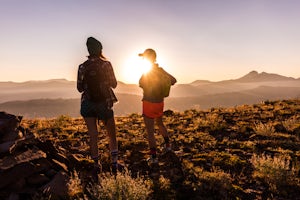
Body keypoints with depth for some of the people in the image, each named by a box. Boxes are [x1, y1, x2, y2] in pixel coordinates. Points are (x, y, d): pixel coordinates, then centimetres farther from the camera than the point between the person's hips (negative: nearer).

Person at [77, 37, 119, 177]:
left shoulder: (82, 67, -2)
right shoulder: (106, 64, -8)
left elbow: (80, 88, 3)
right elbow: (114, 84, -1)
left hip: (88, 104, 2)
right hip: (104, 103, -1)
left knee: (93, 136, 7)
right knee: (112, 135, 13)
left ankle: (96, 166, 13)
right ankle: (114, 163, 16)